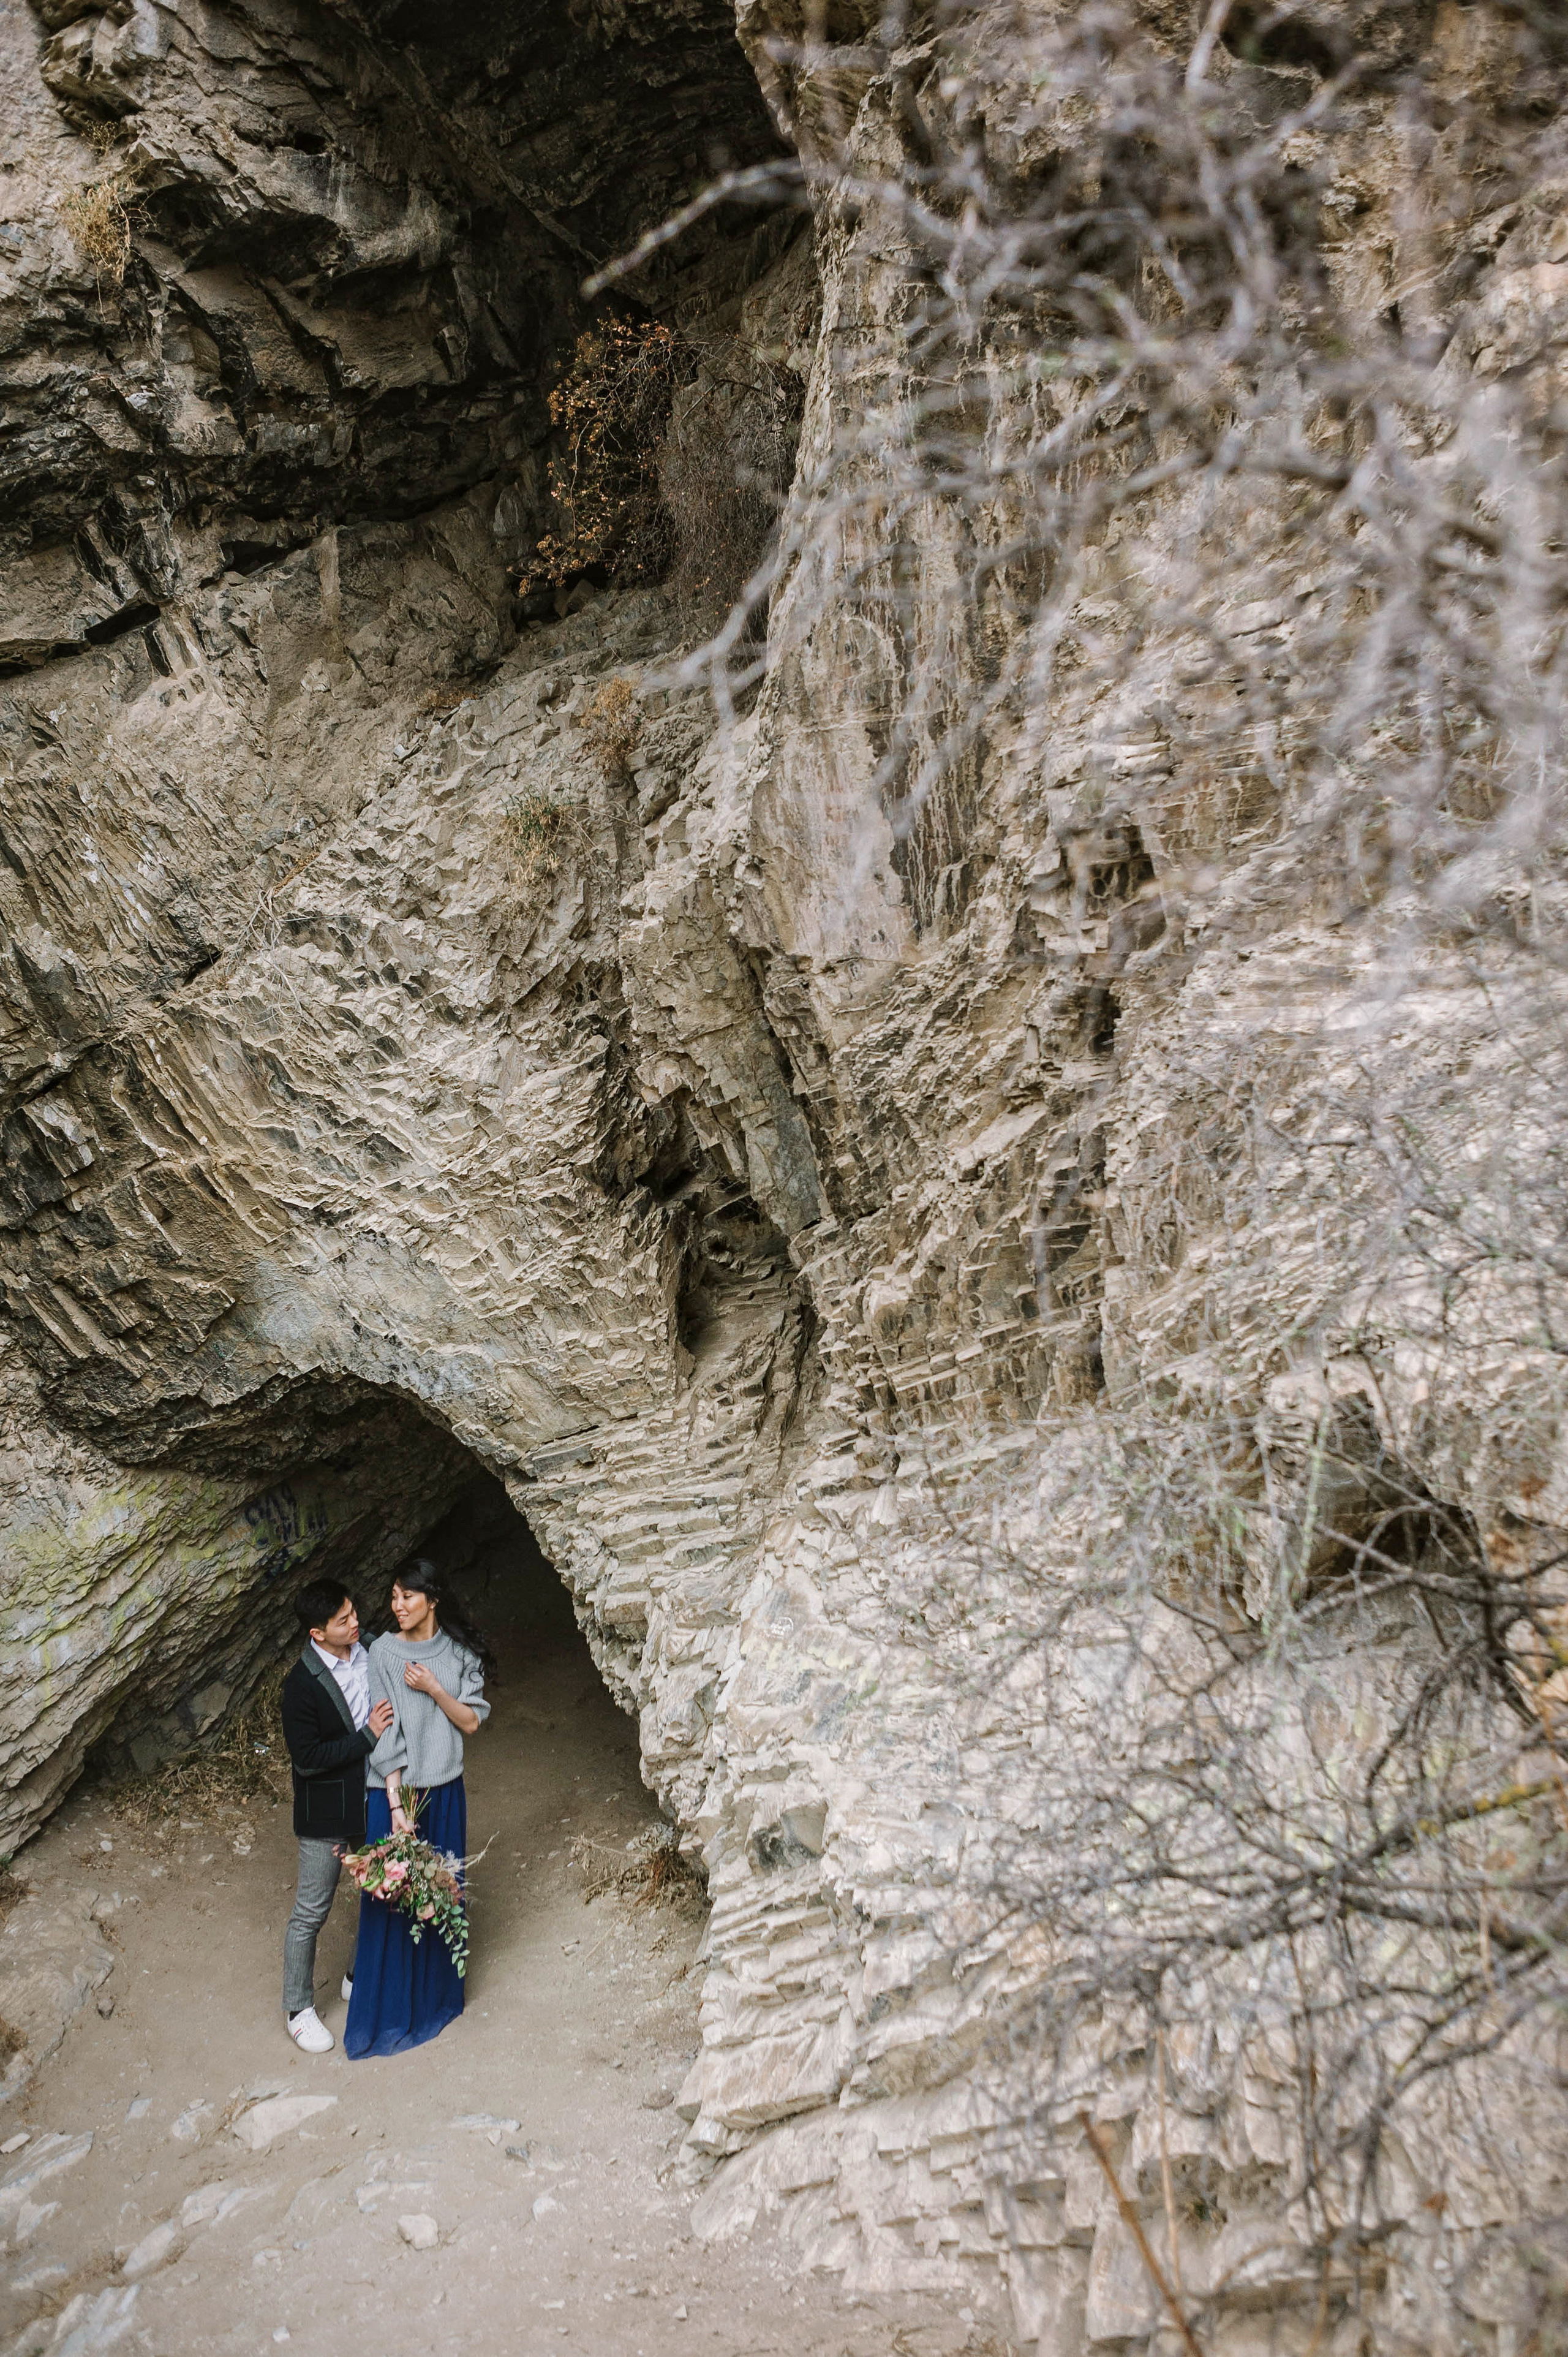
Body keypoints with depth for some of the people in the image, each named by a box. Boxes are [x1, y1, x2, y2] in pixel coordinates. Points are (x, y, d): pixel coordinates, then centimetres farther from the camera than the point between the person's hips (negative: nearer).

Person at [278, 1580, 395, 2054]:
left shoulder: (371, 1655, -6)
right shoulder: (302, 1684, -24)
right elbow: (307, 1759, -24)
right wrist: (367, 1737, -23)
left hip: (373, 1801, 6)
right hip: (326, 1815, -6)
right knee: (311, 1912, 8)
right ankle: (299, 2009, 26)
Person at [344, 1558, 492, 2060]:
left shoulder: (458, 1652, -2)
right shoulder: (384, 1652, -12)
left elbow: (472, 1722, -2)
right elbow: (386, 1735, -15)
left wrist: (434, 1688, -18)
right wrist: (396, 1806, -19)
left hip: (445, 1791, 3)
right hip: (397, 1791, -3)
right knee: (392, 1898, 3)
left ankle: (437, 1994, 34)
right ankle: (388, 2011, 19)